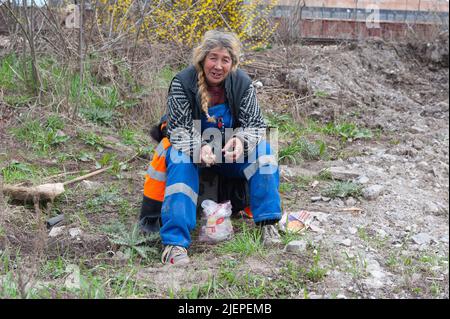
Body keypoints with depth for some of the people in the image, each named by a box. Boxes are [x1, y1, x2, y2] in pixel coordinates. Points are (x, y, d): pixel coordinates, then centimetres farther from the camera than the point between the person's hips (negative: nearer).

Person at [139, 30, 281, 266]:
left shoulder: (242, 83, -12)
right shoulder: (182, 83, -20)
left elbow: (255, 124, -14)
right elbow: (180, 130, -24)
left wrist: (241, 140, -39)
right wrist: (199, 148, -46)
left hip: (230, 150, 3)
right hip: (189, 146, -2)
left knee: (261, 149, -24)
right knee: (181, 160, -35)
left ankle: (267, 222, -21)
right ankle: (174, 242, -43)